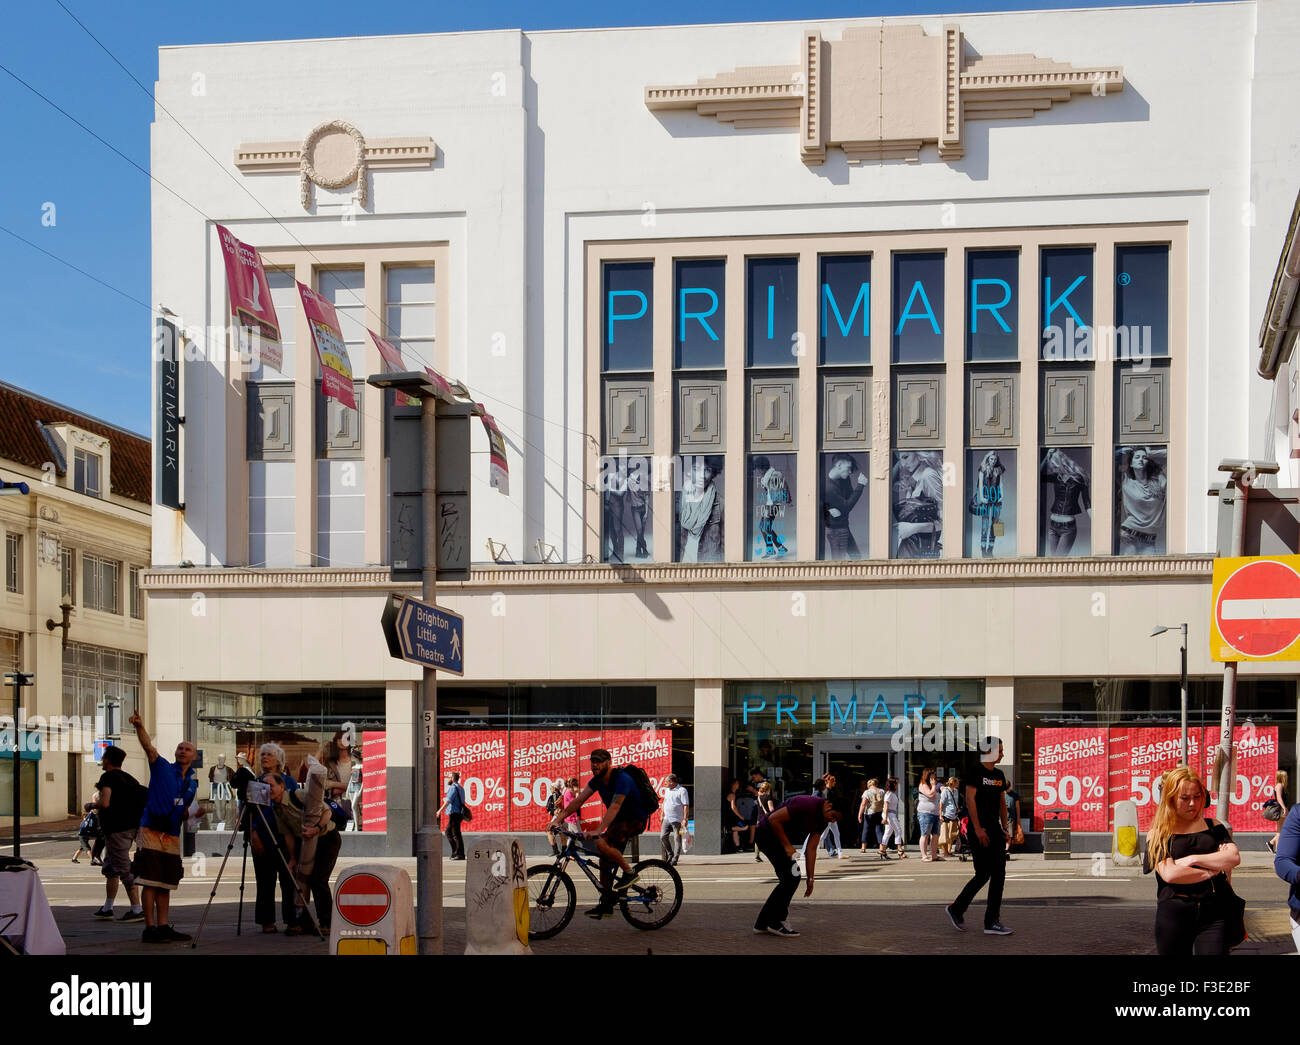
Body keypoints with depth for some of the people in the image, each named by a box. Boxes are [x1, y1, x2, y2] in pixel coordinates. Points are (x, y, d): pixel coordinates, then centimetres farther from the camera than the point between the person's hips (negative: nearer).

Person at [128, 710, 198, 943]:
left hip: (172, 835, 6)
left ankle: (163, 927, 13)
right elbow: (148, 746, -17)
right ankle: (150, 928, -7)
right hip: (151, 831, -6)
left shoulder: (193, 781, 16)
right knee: (150, 882, -8)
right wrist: (140, 727, -34)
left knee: (165, 884, 9)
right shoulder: (163, 768, 0)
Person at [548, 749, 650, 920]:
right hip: (618, 821, 9)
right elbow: (578, 801, -2)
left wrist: (598, 830, -44)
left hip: (635, 820, -9)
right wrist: (558, 819, -12)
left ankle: (629, 873, -11)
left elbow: (615, 807, -34)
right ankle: (606, 905, 7)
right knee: (605, 861, 3)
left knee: (602, 843, -28)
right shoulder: (597, 780, 1)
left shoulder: (622, 779, -24)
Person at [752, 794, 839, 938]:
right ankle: (776, 922, -5)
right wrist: (787, 846, -19)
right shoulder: (806, 805, -27)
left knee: (789, 879, 7)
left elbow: (811, 849, 6)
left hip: (779, 837, 10)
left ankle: (763, 923, 12)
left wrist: (810, 879, 4)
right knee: (792, 876, -13)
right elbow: (773, 819, -26)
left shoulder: (823, 820, 1)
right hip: (767, 833, -10)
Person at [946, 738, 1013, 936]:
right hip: (979, 831, -8)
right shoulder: (975, 771, -9)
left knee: (999, 874, 2)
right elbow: (970, 799, -15)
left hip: (995, 830, 8)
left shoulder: (999, 775, 16)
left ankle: (992, 922, 5)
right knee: (983, 874, -8)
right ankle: (956, 909, 7)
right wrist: (978, 828, -19)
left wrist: (1004, 829, 14)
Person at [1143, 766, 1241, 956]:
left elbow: (1234, 857, -2)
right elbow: (1169, 874, -9)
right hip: (1173, 913, -1)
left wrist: (1193, 859, -8)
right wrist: (1212, 870, -4)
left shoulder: (1213, 827, 13)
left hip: (1213, 912, 1)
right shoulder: (1158, 835, 5)